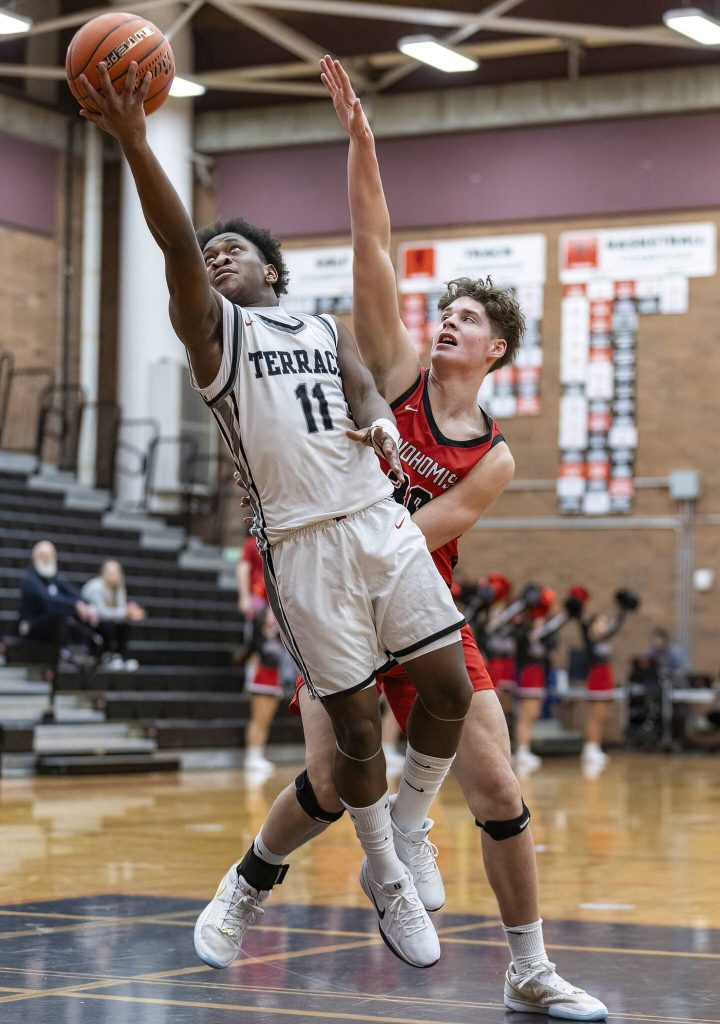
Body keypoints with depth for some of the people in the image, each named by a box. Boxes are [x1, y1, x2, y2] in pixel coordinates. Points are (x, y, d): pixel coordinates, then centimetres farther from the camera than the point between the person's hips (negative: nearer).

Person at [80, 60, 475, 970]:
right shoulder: (211, 325, 7)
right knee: (357, 725, -2)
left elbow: (365, 388, 4)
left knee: (448, 689, 0)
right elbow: (176, 243, -10)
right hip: (301, 542, -4)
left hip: (381, 520, 4)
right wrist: (133, 140, -25)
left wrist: (377, 420, -20)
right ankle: (384, 878, 20)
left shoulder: (328, 328, 21)